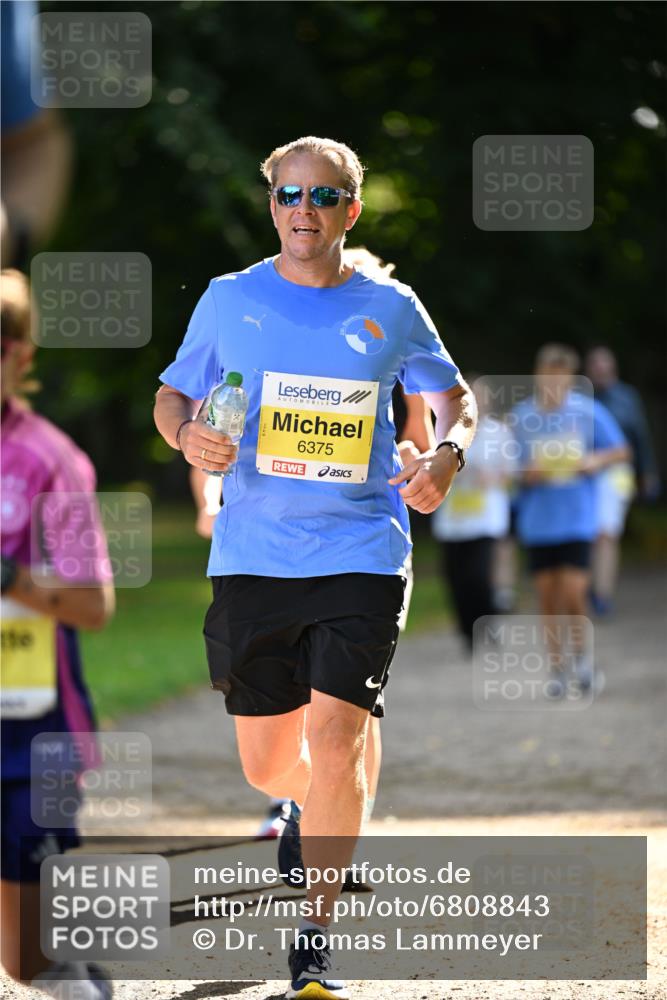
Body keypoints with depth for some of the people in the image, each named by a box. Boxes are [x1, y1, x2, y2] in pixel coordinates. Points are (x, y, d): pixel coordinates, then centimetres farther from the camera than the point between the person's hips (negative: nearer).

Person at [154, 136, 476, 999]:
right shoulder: (229, 301, 5)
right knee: (266, 761, 6)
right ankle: (308, 808, 45)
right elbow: (172, 393, 15)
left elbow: (452, 395, 17)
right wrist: (187, 434, -8)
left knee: (335, 739, -15)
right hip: (252, 560, 1)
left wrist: (448, 455, -4)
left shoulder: (390, 308, 4)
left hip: (360, 556, -1)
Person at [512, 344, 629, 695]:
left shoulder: (588, 412, -4)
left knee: (572, 592, -10)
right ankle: (558, 666, 18)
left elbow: (620, 450, 5)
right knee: (547, 597, 4)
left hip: (577, 518, -2)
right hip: (537, 520, 2)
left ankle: (580, 649, 16)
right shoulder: (521, 417, 0)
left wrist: (596, 461, -13)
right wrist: (529, 474, -14)